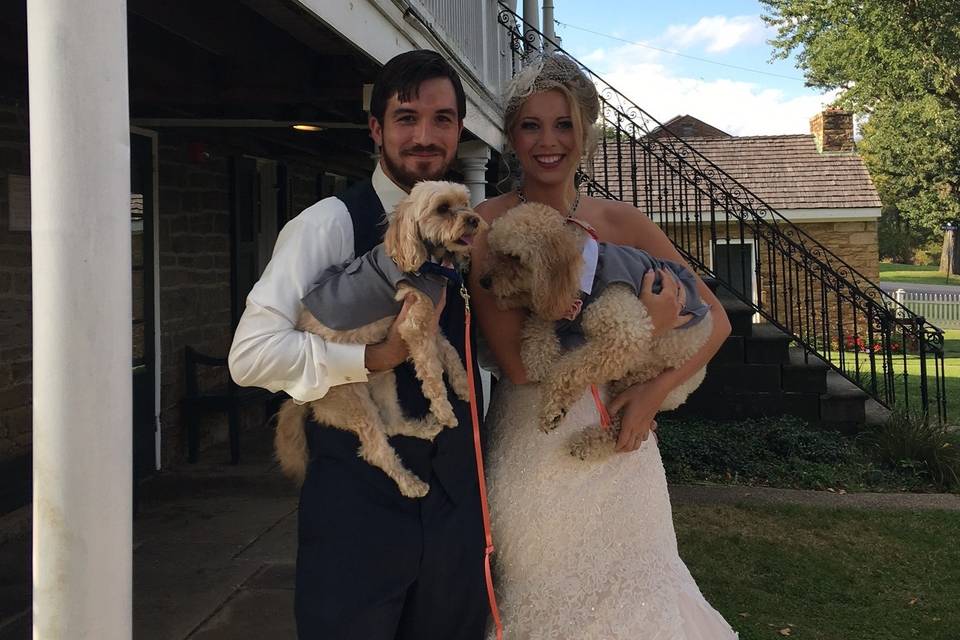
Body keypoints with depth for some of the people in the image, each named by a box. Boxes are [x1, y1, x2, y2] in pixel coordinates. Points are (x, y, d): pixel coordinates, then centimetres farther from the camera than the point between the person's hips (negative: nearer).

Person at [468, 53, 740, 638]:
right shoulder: (487, 227, -9)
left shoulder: (619, 221, 1)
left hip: (619, 445, 3)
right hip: (531, 453, -3)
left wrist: (655, 391, -13)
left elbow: (715, 320, 3)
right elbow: (518, 361, -19)